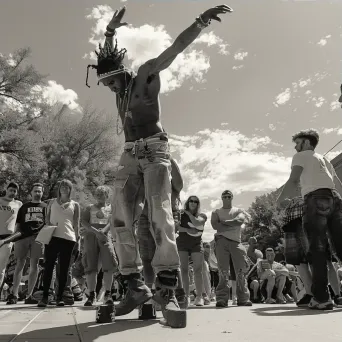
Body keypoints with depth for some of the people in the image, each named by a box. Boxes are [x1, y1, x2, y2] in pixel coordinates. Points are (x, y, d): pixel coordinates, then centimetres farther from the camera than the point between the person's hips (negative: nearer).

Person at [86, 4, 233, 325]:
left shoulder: (146, 74, 3)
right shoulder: (120, 86, 18)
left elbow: (177, 46, -1)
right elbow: (107, 59, 35)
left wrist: (201, 20, -8)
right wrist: (110, 32, 23)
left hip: (155, 150, -5)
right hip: (130, 154, 6)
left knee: (160, 215, -19)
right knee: (121, 219, -9)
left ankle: (166, 286, -19)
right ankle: (135, 285, -7)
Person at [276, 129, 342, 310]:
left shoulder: (300, 156, 11)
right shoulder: (323, 159, 31)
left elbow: (294, 181, -2)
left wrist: (280, 200, 9)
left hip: (316, 200, -6)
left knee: (318, 250, -8)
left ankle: (321, 298, -10)